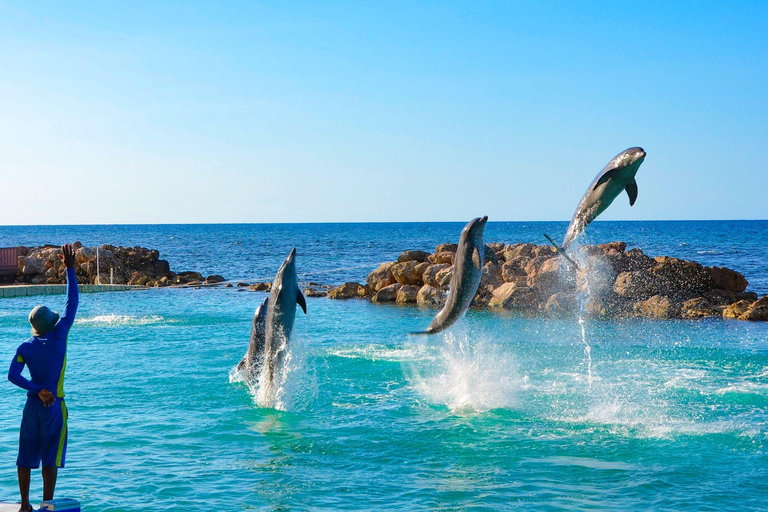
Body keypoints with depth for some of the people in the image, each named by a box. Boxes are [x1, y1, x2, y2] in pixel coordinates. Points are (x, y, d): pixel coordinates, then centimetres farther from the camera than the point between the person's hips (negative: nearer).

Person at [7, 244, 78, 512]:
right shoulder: (58, 336, -9)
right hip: (54, 405, -4)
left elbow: (13, 375, -10)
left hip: (32, 405, 4)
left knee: (26, 456, 11)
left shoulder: (25, 347, 1)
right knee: (50, 459, 1)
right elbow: (72, 303, -5)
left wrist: (37, 390, -9)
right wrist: (70, 269, -1)